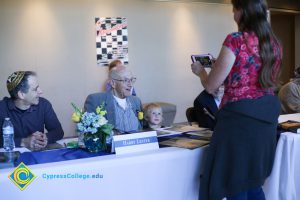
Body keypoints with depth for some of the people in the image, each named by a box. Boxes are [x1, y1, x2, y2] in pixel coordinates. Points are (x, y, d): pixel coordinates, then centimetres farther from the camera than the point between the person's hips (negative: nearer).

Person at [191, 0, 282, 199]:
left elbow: (211, 86, -9)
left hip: (240, 116, -8)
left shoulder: (235, 41, -12)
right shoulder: (275, 43, 9)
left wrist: (200, 70, 13)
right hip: (268, 116, 8)